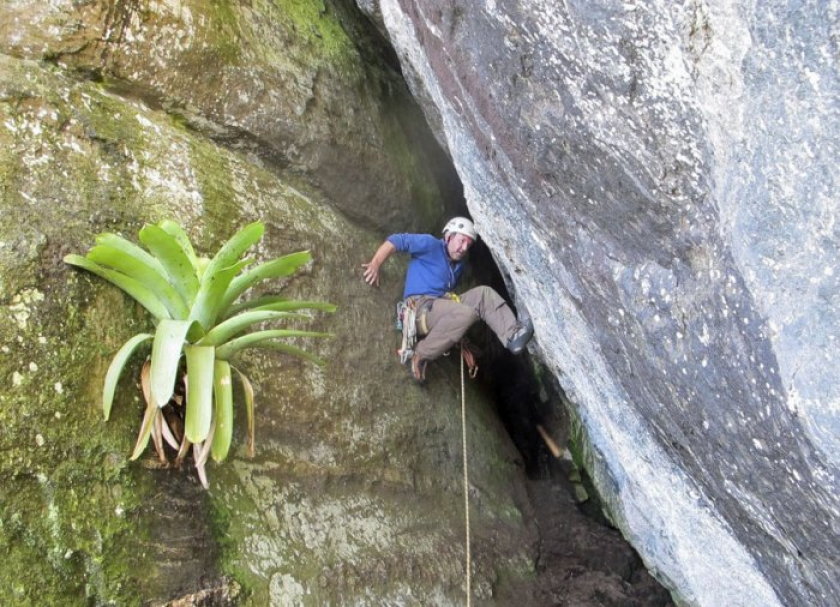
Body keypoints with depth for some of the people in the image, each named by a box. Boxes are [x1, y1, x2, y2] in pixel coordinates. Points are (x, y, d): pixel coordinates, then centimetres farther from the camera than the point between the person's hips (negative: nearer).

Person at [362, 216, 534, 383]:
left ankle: (512, 335, -24)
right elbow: (396, 241, -5)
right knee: (466, 313, -33)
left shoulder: (459, 264, 24)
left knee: (483, 293, -8)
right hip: (420, 307, -8)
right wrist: (375, 265, -14)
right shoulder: (431, 244, 1)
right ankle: (421, 356, -26)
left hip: (442, 306, 8)